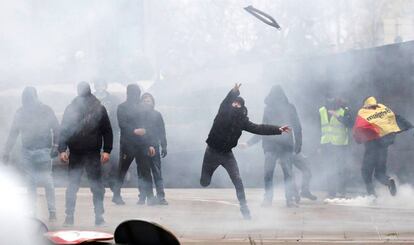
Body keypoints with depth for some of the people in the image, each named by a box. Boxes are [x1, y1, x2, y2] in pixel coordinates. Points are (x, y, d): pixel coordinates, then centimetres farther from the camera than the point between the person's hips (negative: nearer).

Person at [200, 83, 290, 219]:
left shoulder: (242, 120, -3)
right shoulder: (224, 113, -11)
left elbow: (258, 128, -5)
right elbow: (225, 103, -30)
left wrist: (278, 129, -13)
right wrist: (233, 93, -51)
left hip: (227, 153, 2)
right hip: (212, 151, -2)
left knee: (238, 181, -9)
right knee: (204, 183, 7)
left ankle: (244, 208, 0)